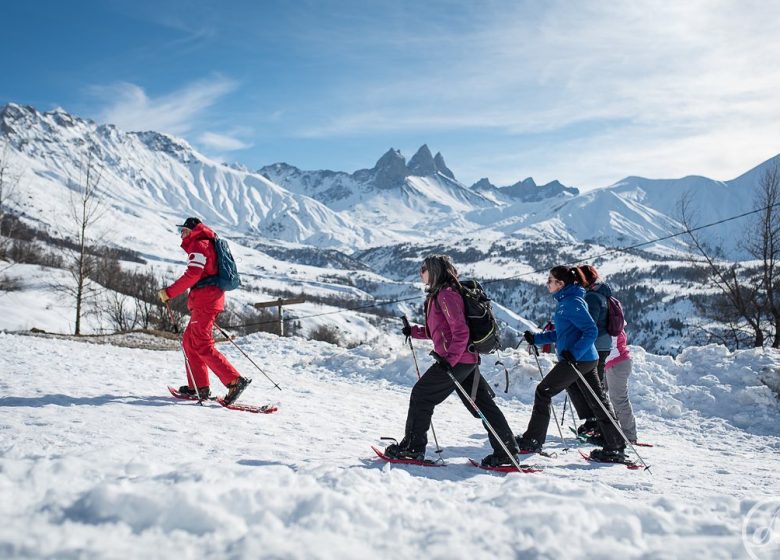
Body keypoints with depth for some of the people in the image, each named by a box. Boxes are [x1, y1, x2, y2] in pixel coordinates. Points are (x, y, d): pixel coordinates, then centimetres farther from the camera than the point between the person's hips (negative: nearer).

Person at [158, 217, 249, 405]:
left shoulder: (198, 245, -7)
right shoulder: (208, 245, 23)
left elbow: (192, 275, -20)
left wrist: (169, 292, -16)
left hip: (204, 301, -10)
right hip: (213, 299, 10)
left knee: (203, 346, -11)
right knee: (189, 340, 16)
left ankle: (235, 381, -19)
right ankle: (199, 387, 17)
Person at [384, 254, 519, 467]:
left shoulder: (445, 294, -13)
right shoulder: (440, 294, 18)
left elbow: (461, 331, -20)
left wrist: (450, 359, -24)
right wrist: (413, 331, 24)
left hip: (456, 360, -10)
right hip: (468, 359, 10)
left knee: (421, 395, 1)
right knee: (483, 404, 9)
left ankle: (412, 447, 9)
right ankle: (506, 451, 11)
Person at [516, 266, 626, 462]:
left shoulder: (572, 303, -15)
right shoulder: (565, 301, 15)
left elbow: (591, 331, -20)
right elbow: (562, 333, 23)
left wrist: (574, 353, -26)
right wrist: (536, 338, 18)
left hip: (578, 360, -10)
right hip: (588, 359, 10)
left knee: (543, 392, 1)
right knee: (597, 402, 10)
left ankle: (532, 441, 8)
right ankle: (615, 448, 14)